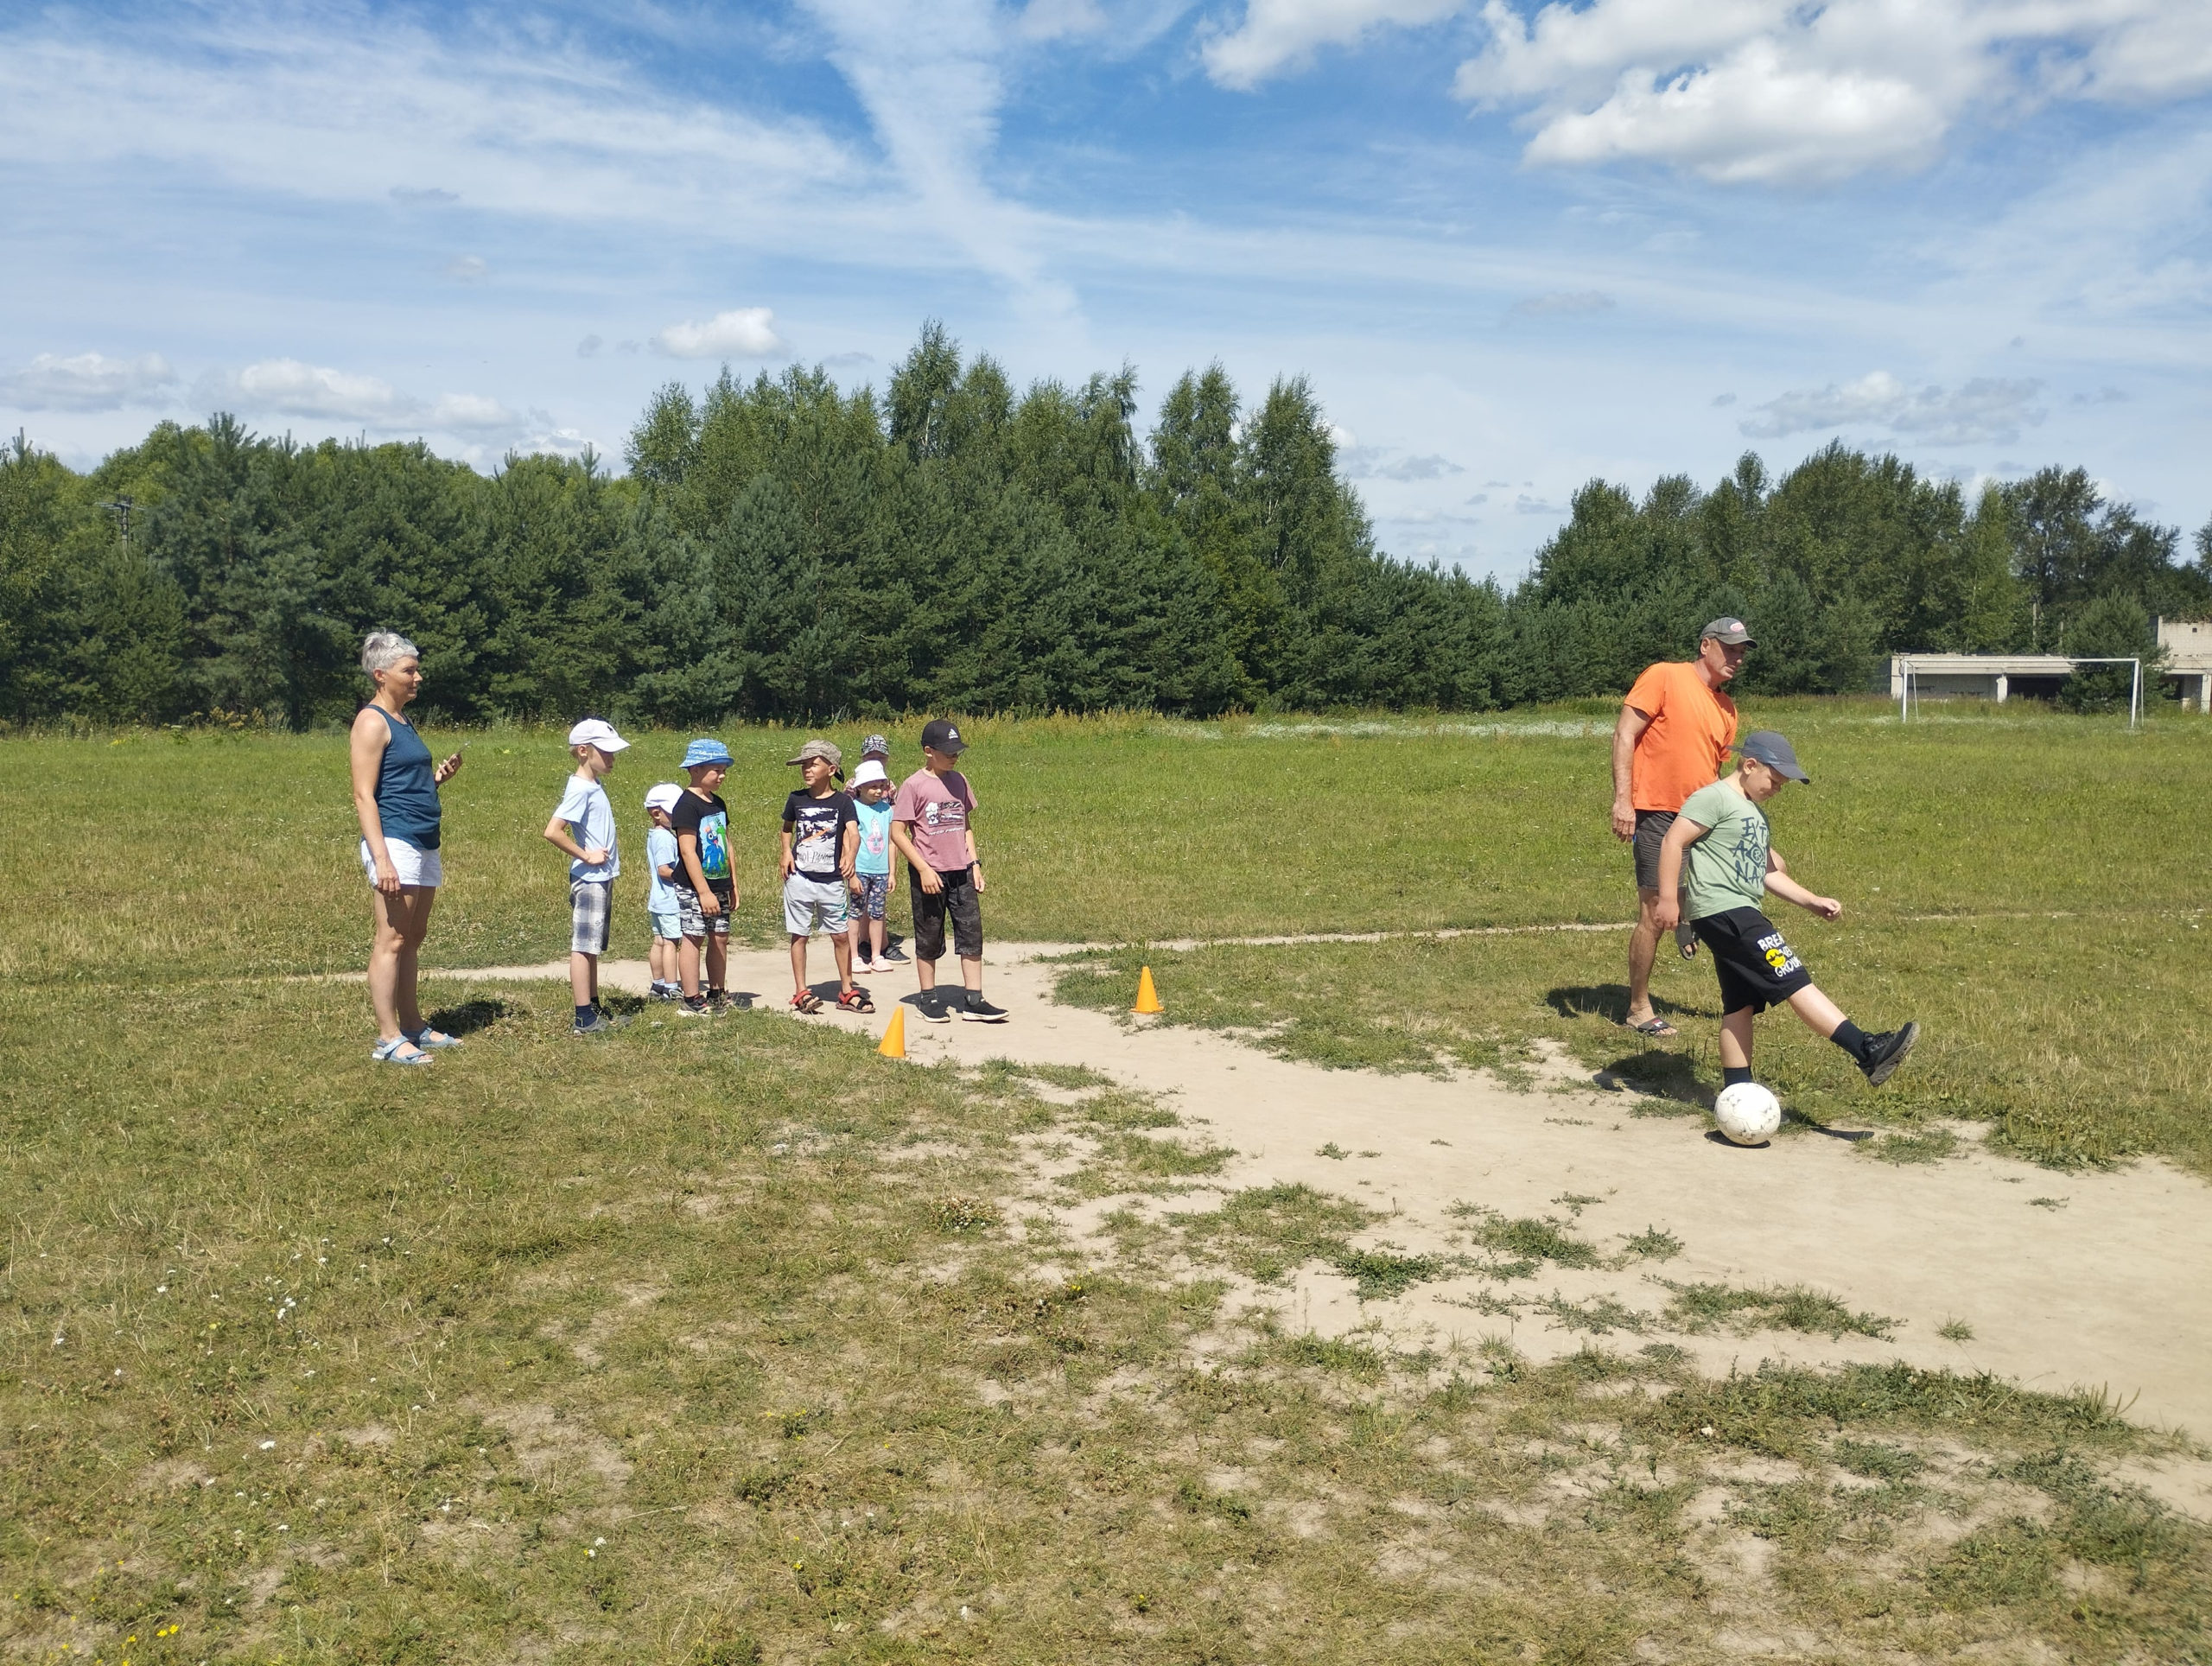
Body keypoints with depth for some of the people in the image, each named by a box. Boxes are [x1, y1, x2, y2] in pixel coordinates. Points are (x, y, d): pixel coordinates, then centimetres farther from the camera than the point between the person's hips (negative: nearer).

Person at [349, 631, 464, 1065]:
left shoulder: (402, 722, 19)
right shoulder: (372, 722, -9)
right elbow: (364, 796, -15)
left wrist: (439, 777, 8)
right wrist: (381, 858, -22)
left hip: (424, 845, 9)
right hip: (395, 843, -9)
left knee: (412, 940, 13)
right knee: (391, 941, -7)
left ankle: (413, 1027, 21)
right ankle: (388, 1039, -4)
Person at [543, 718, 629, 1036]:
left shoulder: (594, 786, 13)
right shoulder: (580, 789, -16)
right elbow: (552, 832, -25)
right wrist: (586, 856, -17)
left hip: (602, 878, 9)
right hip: (589, 879, -9)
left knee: (593, 947, 14)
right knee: (583, 947, -5)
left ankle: (594, 1010, 22)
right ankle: (584, 1019, -2)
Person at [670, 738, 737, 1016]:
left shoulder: (718, 803, 12)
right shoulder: (687, 805, -14)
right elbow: (688, 851, -18)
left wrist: (733, 886, 18)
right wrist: (704, 892, -20)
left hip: (719, 886, 8)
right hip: (693, 888, -8)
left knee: (720, 938, 10)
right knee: (693, 938, -3)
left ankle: (716, 996, 21)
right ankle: (691, 1002, 2)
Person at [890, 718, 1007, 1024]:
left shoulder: (959, 781, 8)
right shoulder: (913, 786, -9)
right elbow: (897, 833, -10)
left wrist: (975, 863, 9)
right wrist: (924, 869, -15)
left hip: (961, 872, 5)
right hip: (929, 874, -5)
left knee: (972, 934, 1)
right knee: (929, 940, 7)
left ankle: (973, 1001, 5)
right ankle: (928, 999, 20)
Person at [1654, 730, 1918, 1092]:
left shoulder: (1757, 815, 24)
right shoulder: (1714, 798, -7)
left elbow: (1767, 872, 29)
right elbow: (1673, 842, -14)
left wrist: (1811, 901, 20)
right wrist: (1668, 899, -19)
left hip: (1740, 916, 10)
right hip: (1721, 911, -10)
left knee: (1741, 1004, 10)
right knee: (1794, 980, -14)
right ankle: (1869, 1052, -19)